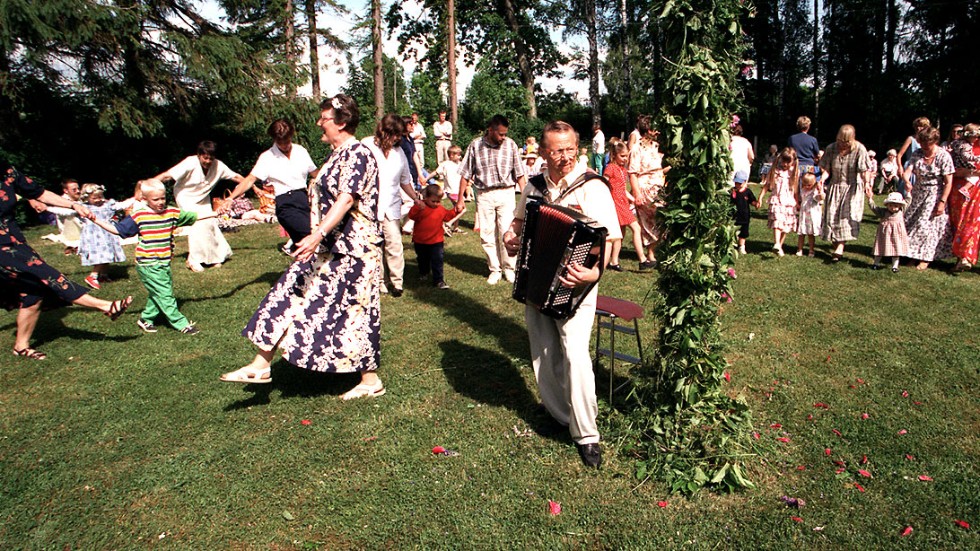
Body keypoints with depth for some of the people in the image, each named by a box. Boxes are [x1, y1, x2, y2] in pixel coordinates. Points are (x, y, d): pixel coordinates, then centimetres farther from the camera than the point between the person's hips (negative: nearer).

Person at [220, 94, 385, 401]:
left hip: (351, 250, -10)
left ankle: (371, 381, 16)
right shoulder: (338, 154, 14)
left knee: (355, 312, 0)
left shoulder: (357, 154, -16)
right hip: (328, 248, 10)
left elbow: (346, 199, -29)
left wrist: (318, 235, -38)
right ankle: (261, 366, 17)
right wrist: (318, 238, 27)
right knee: (290, 298, 8)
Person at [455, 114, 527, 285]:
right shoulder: (475, 146, -1)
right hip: (484, 195, 1)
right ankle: (494, 269, 18)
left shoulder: (510, 145, 0)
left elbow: (519, 174, 3)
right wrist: (460, 199, 3)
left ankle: (509, 268, 13)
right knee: (487, 235, 4)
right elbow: (466, 175, 4)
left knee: (506, 232, -5)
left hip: (506, 193, -1)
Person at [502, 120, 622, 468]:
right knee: (543, 355, 12)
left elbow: (610, 238, -16)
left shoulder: (592, 188, -11)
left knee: (575, 354, -16)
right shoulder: (534, 186, 5)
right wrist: (510, 236, 0)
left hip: (572, 288, -6)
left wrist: (594, 273, -33)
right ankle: (560, 415, 31)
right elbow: (519, 220, 22)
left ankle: (586, 435, -2)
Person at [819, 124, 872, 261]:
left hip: (852, 189, -3)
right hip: (834, 187, 3)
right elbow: (826, 169, -2)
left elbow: (864, 170, -13)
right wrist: (823, 178, -22)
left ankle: (840, 249, -21)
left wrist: (866, 182, -29)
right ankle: (837, 248, 17)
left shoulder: (859, 149, -12)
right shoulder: (831, 148, -4)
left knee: (847, 216, -14)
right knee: (832, 217, 3)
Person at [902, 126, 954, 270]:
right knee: (909, 222, 6)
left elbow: (948, 182, -14)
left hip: (934, 194, -5)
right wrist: (907, 181, -34)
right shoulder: (917, 154, 0)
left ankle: (925, 258, 6)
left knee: (926, 224, -7)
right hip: (917, 192, 5)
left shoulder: (944, 156, -14)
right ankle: (913, 254, 21)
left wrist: (942, 202, -18)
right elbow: (907, 171, -10)